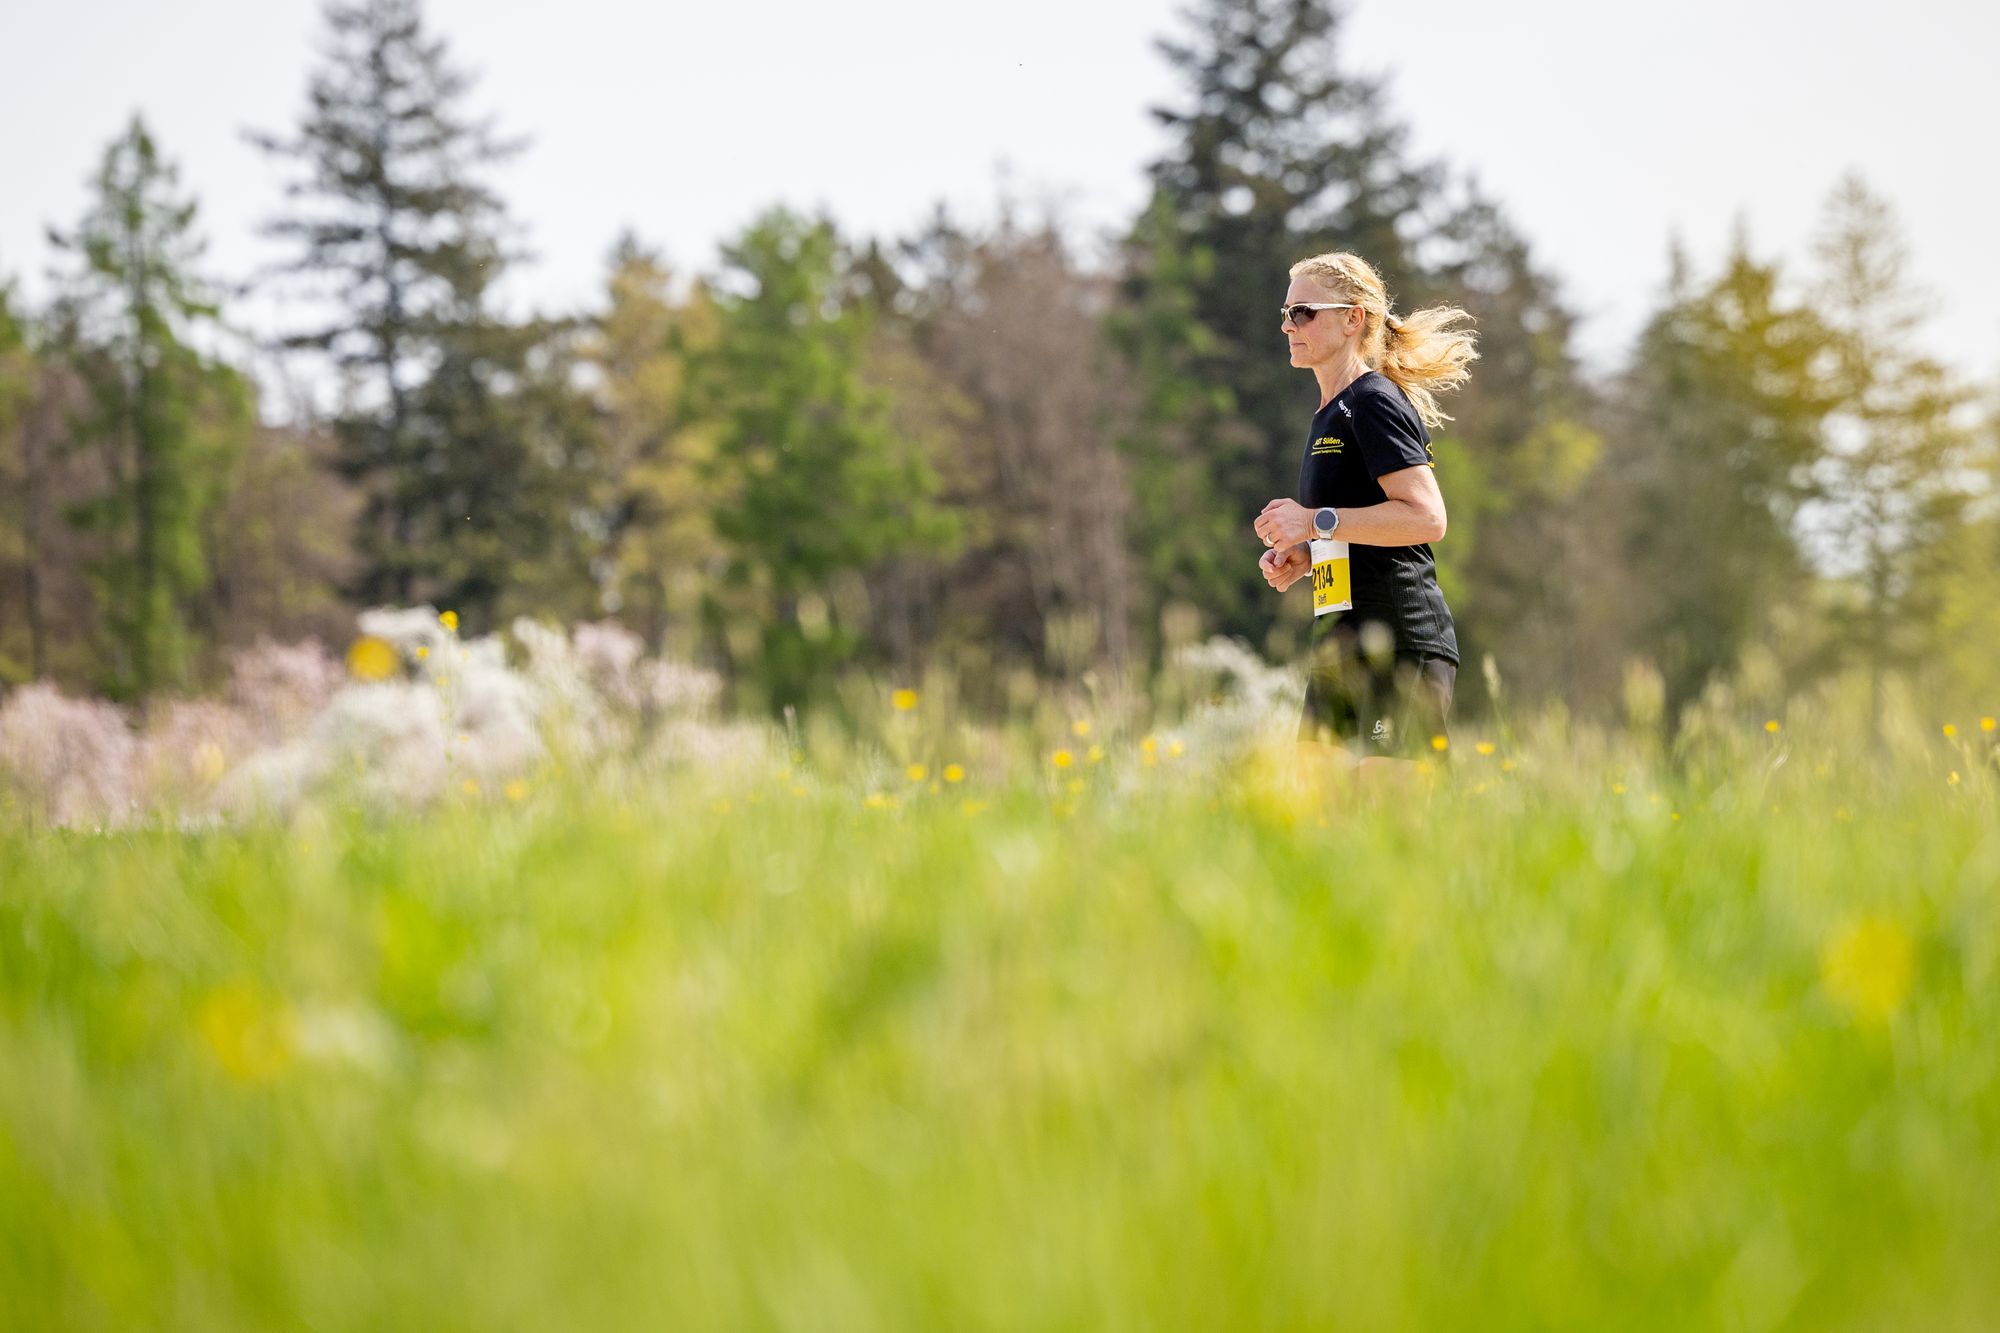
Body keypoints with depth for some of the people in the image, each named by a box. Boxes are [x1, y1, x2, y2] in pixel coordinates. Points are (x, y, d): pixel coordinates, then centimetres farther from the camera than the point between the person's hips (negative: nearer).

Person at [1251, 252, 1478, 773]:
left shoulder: (1375, 403, -9)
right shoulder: (1330, 415, 20)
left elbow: (1426, 518, -20)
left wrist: (1317, 522, -19)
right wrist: (1304, 556, 11)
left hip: (1402, 649, -10)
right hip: (1343, 646, 10)